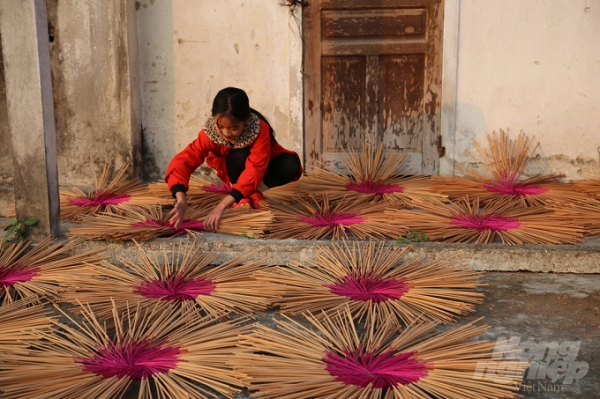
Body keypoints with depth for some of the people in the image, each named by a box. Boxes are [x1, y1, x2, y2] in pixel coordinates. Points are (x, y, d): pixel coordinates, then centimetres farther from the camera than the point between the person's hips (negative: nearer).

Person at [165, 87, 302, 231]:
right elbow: (183, 160, -37)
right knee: (238, 156, -35)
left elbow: (255, 170, -46)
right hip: (237, 170, 0)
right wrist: (181, 199, -57)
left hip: (264, 165, 0)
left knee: (291, 165, -34)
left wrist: (222, 205, -56)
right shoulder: (210, 132, -30)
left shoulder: (260, 129, -37)